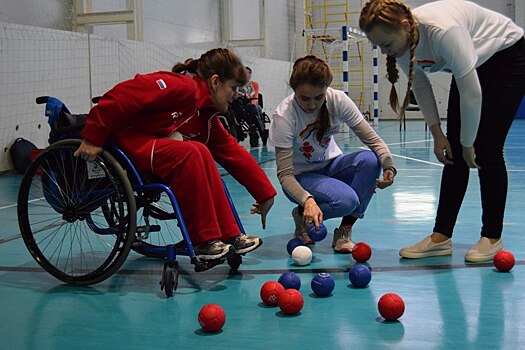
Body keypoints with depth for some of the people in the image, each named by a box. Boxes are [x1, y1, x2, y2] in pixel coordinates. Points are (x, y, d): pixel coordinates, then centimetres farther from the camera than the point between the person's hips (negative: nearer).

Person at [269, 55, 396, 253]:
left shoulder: (337, 100, -17)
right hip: (301, 176, -4)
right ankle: (302, 215, 0)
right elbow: (284, 174, -26)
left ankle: (344, 231, -13)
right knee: (346, 200, -33)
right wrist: (307, 200, -44)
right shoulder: (284, 116, -27)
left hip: (330, 165, 5)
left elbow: (372, 139, -15)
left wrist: (389, 166, -35)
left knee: (370, 160, -27)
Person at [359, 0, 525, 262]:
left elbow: (471, 92, -33)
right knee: (453, 153, -1)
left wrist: (468, 143, -22)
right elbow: (420, 87, -1)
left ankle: (492, 238, 0)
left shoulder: (443, 31, -40)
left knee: (487, 150, -11)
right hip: (472, 67, 7)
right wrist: (437, 133, -5)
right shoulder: (399, 43, -17)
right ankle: (441, 236, 1)